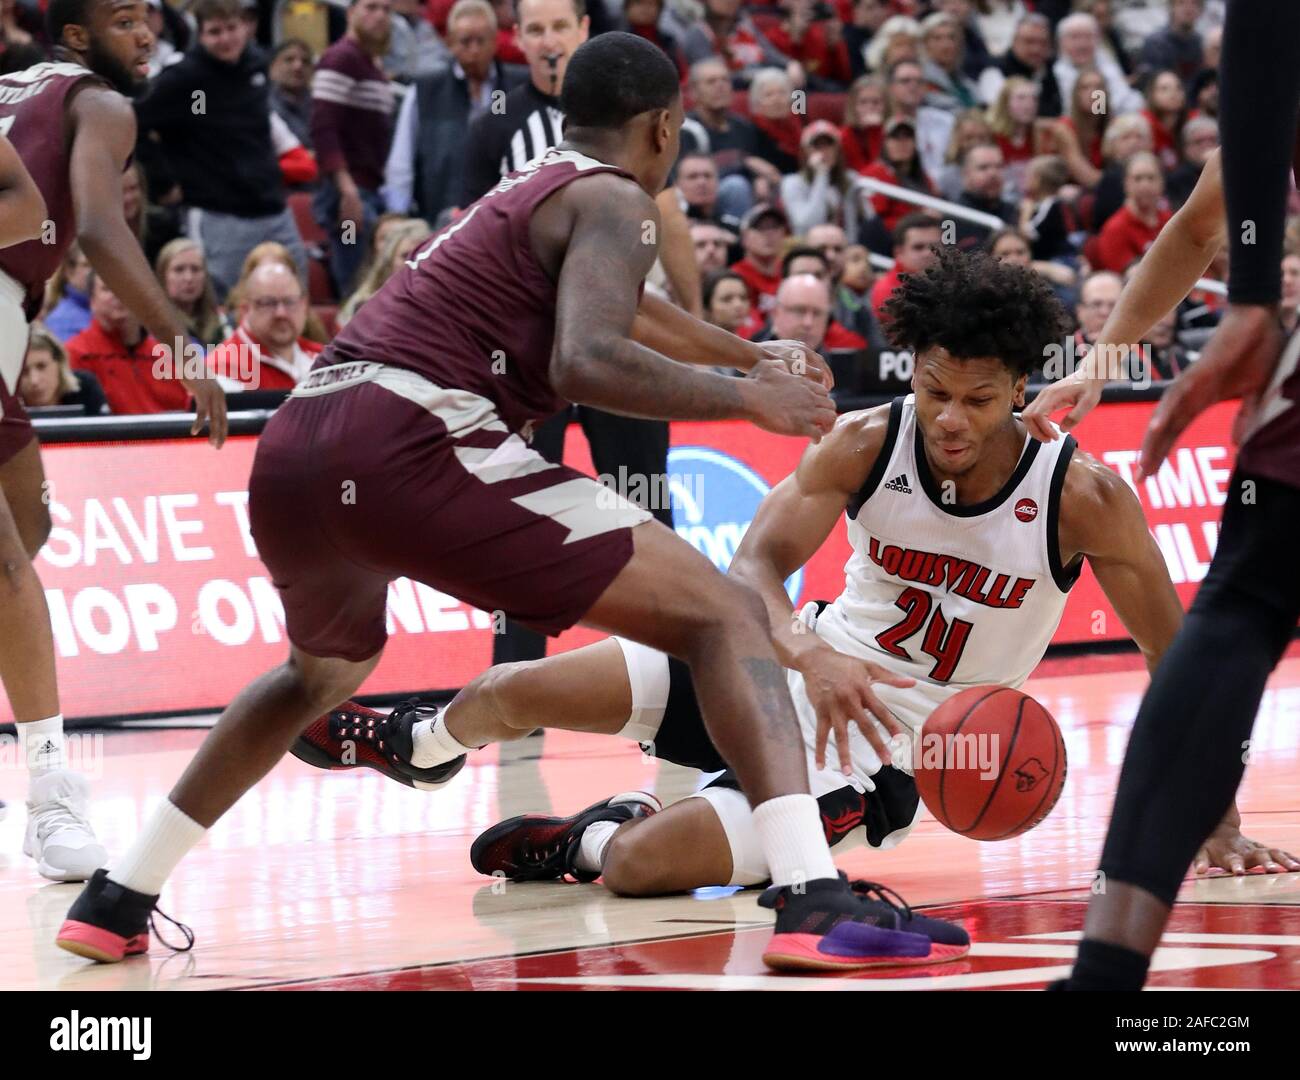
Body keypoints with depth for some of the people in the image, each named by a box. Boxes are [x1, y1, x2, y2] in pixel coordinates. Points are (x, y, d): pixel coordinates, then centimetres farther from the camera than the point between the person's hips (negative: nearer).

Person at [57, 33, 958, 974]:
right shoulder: (613, 200, 4)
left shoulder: (529, 190, 31)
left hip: (295, 448, 9)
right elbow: (585, 361, -15)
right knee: (726, 617, -4)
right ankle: (814, 901, -23)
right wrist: (746, 398, -4)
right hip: (412, 446, -8)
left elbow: (615, 306, 52)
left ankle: (116, 904, 37)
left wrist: (752, 355, 63)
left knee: (324, 674, 38)